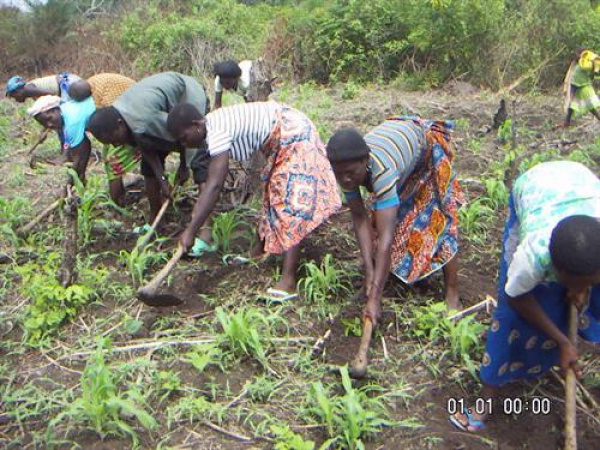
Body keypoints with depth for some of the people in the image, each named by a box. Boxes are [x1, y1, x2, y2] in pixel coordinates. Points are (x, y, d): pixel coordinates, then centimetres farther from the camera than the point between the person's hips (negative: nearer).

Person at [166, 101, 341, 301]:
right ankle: (260, 250, 40)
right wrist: (198, 211, 21)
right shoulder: (212, 125, 3)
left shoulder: (217, 131, -26)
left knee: (291, 202, -15)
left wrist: (190, 231, -33)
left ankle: (288, 282, -19)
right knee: (272, 193, 21)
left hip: (293, 136, -11)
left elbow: (214, 185, -33)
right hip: (282, 140, 11)